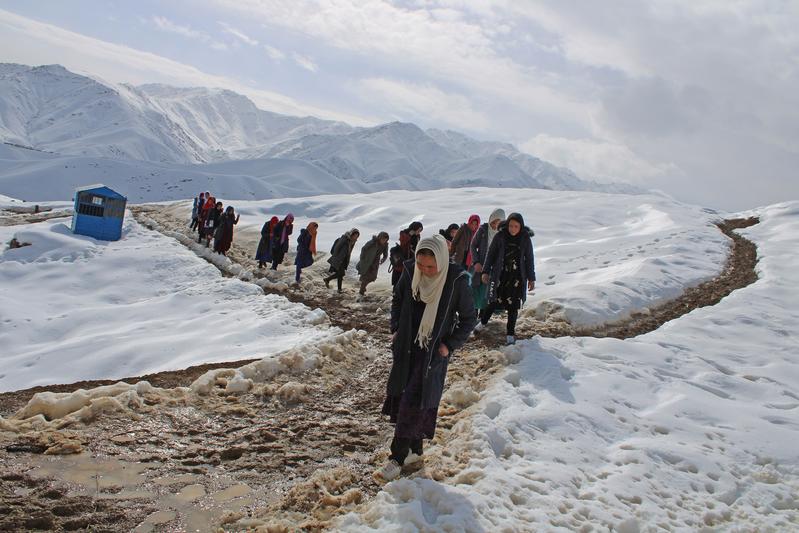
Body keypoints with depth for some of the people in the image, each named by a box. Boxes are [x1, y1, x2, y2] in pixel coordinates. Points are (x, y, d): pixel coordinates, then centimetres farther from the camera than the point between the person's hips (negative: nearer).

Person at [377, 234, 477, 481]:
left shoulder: (456, 280, -18)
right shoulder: (410, 271, -8)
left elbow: (468, 318, -4)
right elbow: (397, 300, 12)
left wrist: (450, 344, -9)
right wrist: (395, 329, 4)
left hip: (434, 352, -4)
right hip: (406, 347, 5)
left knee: (415, 404, -5)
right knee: (398, 395, 10)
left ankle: (398, 457, 6)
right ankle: (415, 447, 28)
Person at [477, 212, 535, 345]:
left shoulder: (525, 238, -1)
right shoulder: (500, 236, -5)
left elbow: (529, 259, 5)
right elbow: (491, 254, 3)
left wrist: (531, 278, 5)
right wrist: (486, 271, 0)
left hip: (517, 277, 1)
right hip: (500, 275, 0)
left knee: (513, 305, 0)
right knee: (496, 302, 2)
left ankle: (511, 334, 12)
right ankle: (482, 322, 29)